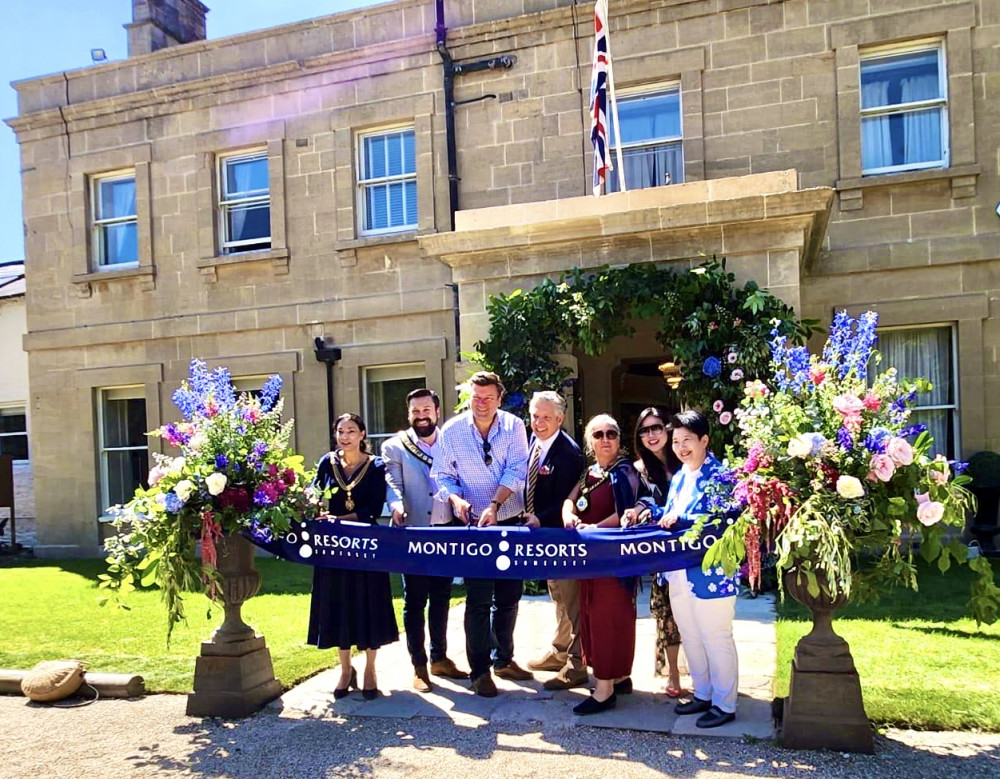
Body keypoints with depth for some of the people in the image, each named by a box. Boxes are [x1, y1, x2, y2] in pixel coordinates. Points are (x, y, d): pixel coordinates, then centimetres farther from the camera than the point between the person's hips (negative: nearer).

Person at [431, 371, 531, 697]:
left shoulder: (513, 426, -5)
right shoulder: (452, 431, -6)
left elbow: (516, 470, -13)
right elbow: (442, 475, -2)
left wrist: (495, 505, -26)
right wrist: (456, 499, -23)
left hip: (510, 522, 2)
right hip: (473, 524, -2)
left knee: (509, 595, 13)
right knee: (479, 599, -1)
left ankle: (504, 659, 31)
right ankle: (479, 670, 12)